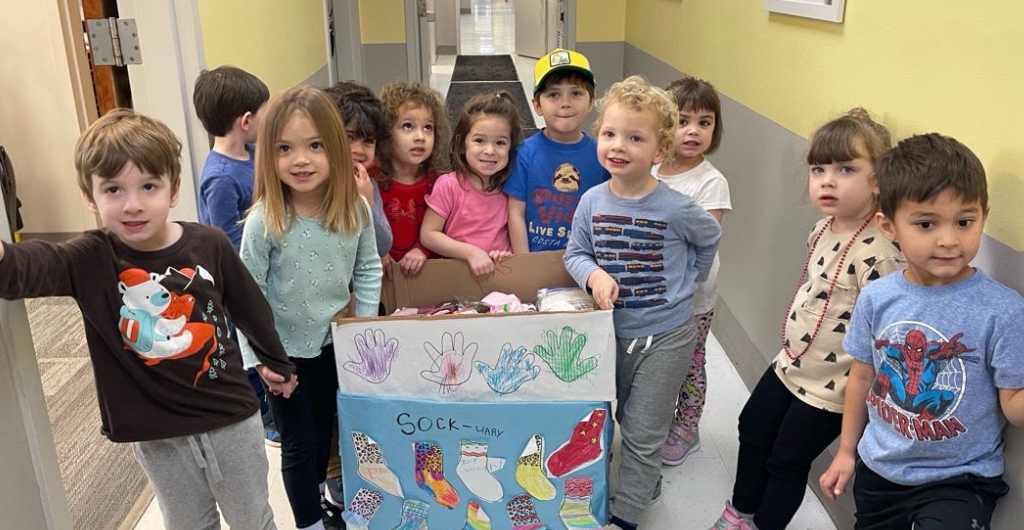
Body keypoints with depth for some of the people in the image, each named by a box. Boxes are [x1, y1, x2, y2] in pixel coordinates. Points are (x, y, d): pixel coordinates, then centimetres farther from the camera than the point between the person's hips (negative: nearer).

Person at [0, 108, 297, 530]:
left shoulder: (210, 244, -11)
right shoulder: (90, 260, -14)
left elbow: (249, 306, 3)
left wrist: (274, 361, 17)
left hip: (231, 417, 0)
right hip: (157, 435, 0)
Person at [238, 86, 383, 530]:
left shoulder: (355, 208, -13)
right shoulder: (263, 221, -22)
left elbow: (367, 271, 0)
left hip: (335, 341, 4)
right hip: (286, 350, -3)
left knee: (326, 428, 23)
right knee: (299, 442, 12)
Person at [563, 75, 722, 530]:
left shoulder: (674, 209, -18)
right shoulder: (592, 201, -9)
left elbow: (709, 238, 1)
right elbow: (574, 253, 0)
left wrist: (682, 282, 1)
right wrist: (594, 275, -19)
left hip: (665, 335, -4)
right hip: (612, 330, 5)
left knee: (642, 432, 6)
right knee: (606, 419, 22)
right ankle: (645, 483, 46)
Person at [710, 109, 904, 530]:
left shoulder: (878, 253, -28)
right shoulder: (821, 230, -1)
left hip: (829, 388, -8)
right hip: (788, 365, 9)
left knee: (787, 461, 10)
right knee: (753, 429, 23)